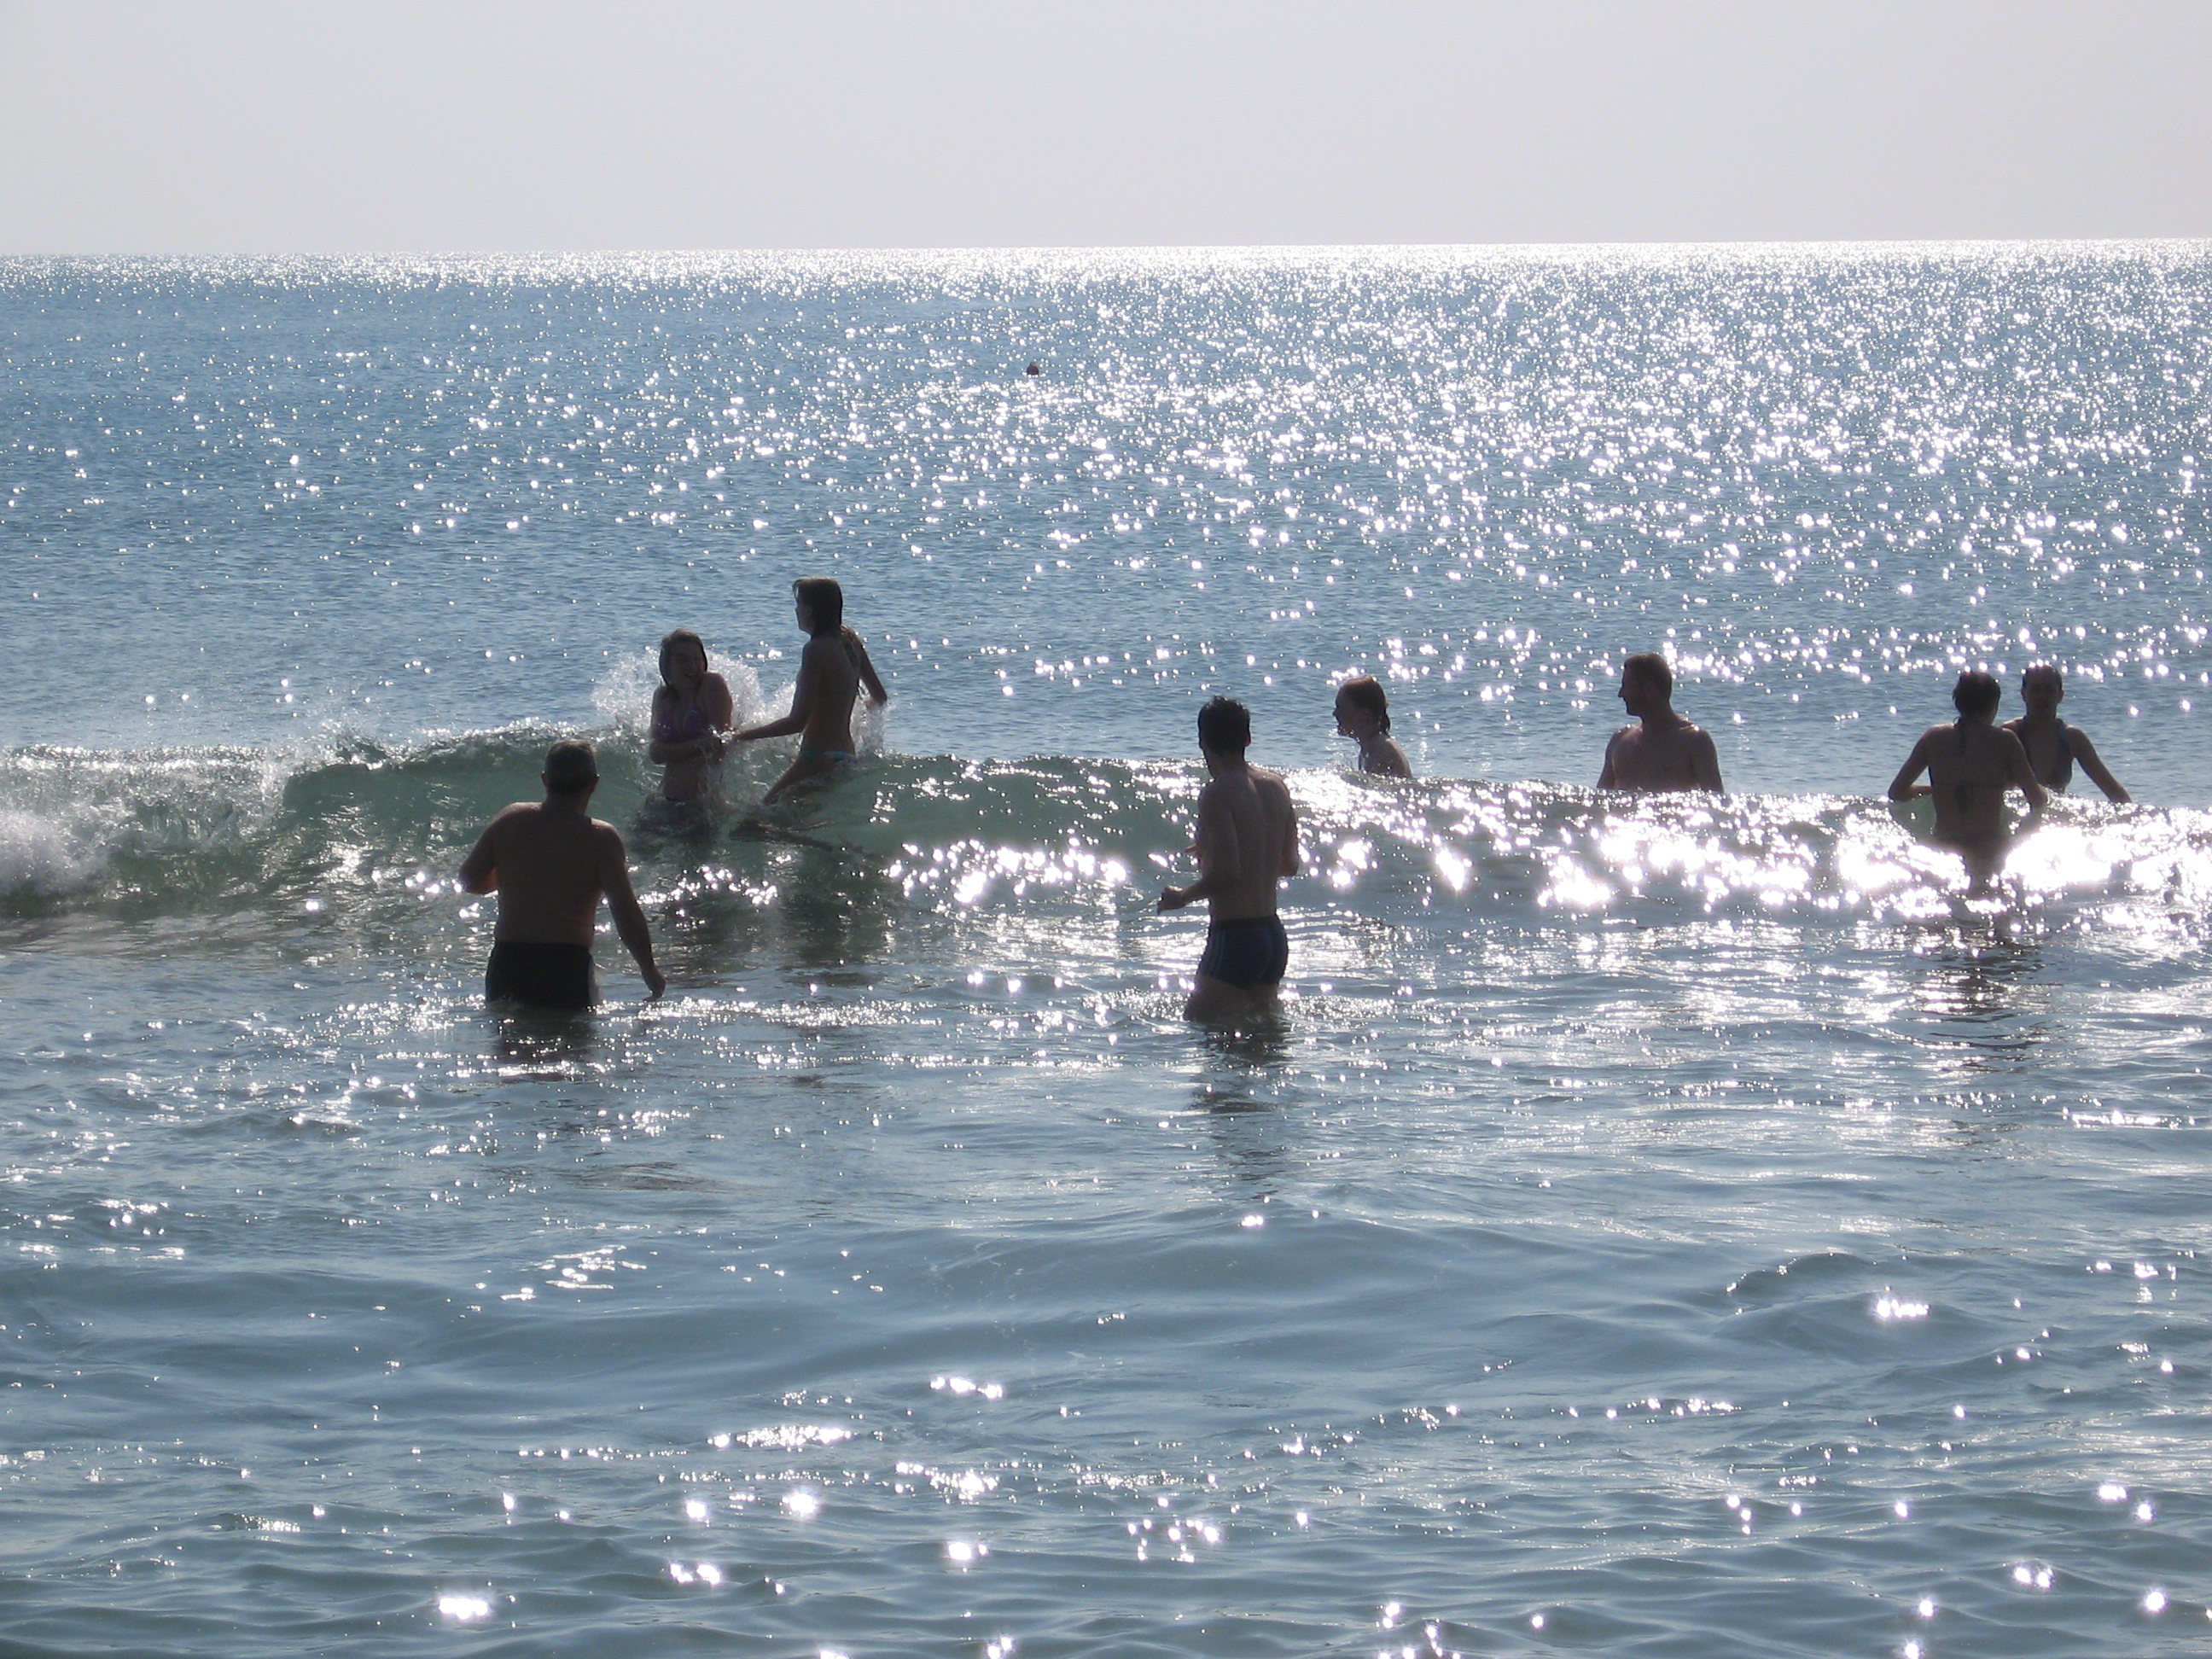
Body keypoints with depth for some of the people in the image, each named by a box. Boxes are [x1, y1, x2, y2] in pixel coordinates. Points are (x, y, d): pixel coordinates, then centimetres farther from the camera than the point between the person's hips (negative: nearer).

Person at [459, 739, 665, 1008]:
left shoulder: (510, 821, 7)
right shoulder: (600, 838, -4)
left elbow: (469, 881, 16)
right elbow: (626, 912, -9)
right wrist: (650, 972, 2)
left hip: (507, 961, 3)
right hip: (567, 963, -3)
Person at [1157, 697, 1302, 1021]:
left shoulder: (1217, 793, -14)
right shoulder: (1276, 787, 9)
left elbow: (1225, 871, -22)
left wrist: (1182, 896, -4)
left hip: (1234, 937, -8)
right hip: (1274, 936, 8)